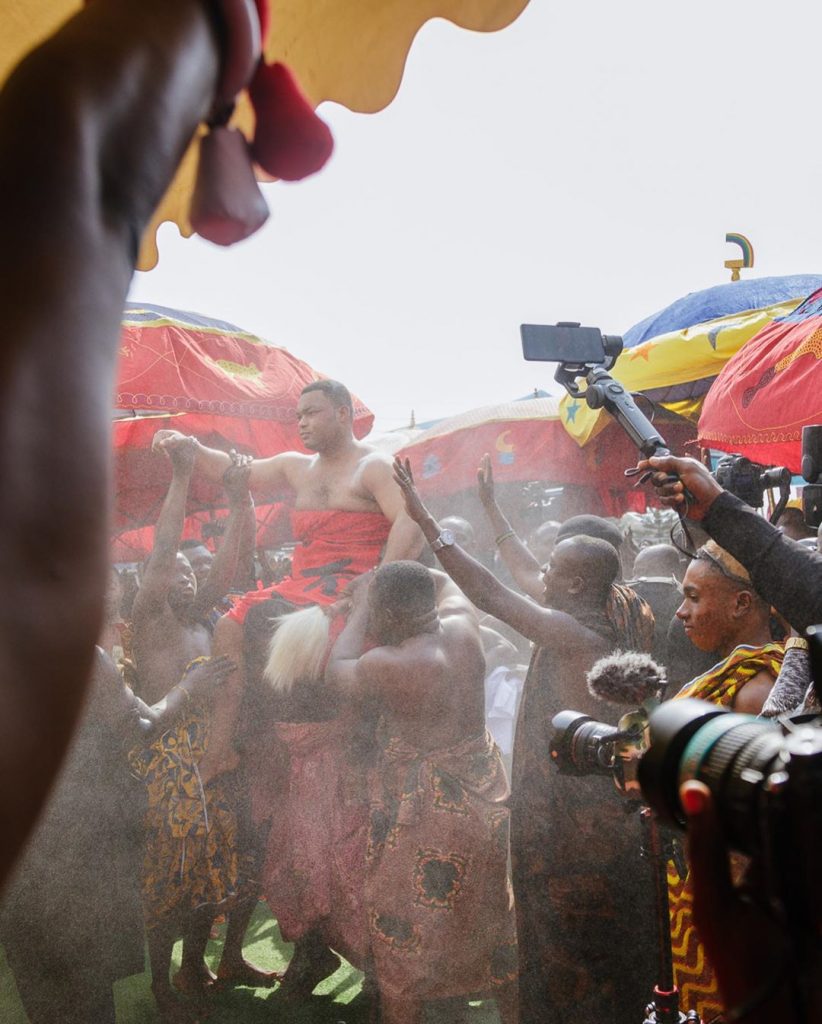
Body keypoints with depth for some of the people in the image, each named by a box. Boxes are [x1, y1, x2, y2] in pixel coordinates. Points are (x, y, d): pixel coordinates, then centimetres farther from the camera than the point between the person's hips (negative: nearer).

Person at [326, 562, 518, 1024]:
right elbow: (445, 583, 15)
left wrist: (360, 608, 5)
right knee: (491, 906, 23)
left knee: (404, 925, 12)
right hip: (484, 789, 7)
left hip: (426, 806, -7)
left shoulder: (386, 665, -24)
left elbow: (337, 673, -2)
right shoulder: (463, 626, -8)